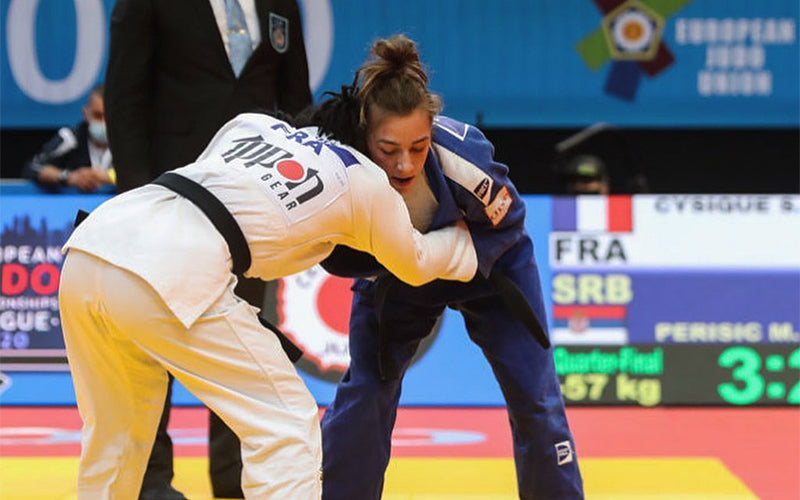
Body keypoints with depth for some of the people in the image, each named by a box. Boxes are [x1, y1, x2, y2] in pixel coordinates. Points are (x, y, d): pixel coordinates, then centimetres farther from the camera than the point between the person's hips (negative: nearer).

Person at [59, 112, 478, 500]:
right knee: (287, 425, 6)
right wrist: (469, 232, 50)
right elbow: (416, 264, 31)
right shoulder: (365, 182, 15)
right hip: (169, 276, -6)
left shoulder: (252, 122, 27)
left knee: (116, 433, 24)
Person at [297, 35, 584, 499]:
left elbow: (507, 223, -19)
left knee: (535, 397, -3)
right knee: (363, 393, -7)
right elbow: (337, 257, -19)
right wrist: (382, 260, -39)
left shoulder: (464, 160, -39)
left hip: (490, 261, -1)